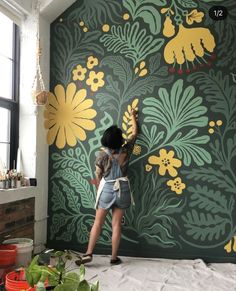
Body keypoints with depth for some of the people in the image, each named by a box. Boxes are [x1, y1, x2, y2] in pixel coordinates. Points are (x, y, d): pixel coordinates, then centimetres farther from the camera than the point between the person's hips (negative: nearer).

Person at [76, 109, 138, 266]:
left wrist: (99, 191, 16)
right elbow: (135, 134, 11)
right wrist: (133, 116, 24)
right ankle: (114, 257, 13)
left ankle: (88, 254, 6)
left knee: (98, 222, 8)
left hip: (107, 189, -2)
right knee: (117, 224, 7)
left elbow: (98, 176, -1)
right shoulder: (125, 151, -5)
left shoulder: (102, 154, -9)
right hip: (122, 189, 2)